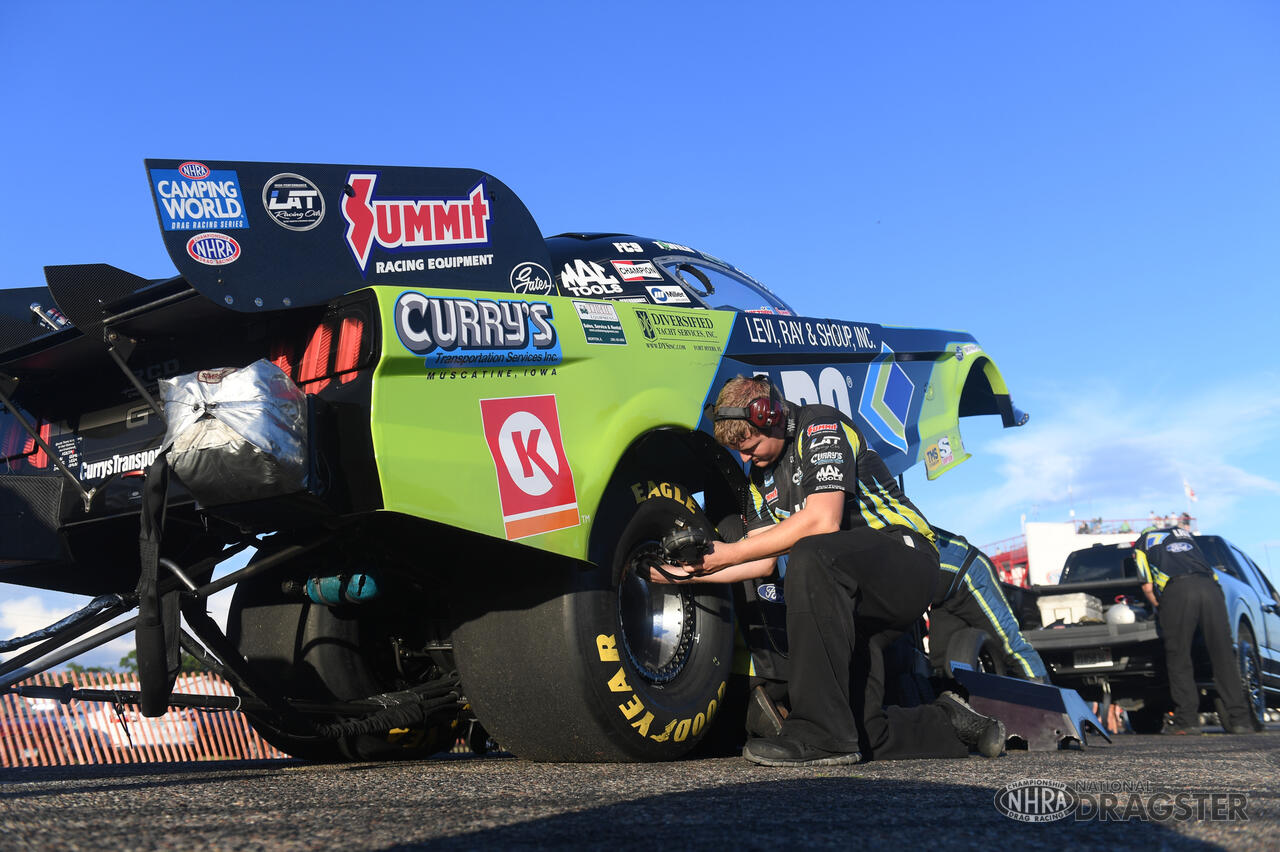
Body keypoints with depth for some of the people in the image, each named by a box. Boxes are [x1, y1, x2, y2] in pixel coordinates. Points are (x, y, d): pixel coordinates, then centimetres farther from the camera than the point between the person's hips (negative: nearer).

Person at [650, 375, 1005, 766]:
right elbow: (763, 562, 10)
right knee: (860, 729, -4)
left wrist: (732, 552, -19)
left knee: (810, 556, -38)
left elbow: (823, 520, -25)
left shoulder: (822, 427, -11)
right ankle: (949, 723, 23)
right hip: (855, 603, 9)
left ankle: (819, 733, -36)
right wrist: (688, 573, -1)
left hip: (905, 557, -8)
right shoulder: (763, 473, 14)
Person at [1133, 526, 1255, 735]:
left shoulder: (1142, 543, 23)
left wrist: (1160, 609, 25)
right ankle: (1239, 719, 2)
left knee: (1179, 661, 3)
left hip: (1177, 592, -3)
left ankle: (1188, 721, -2)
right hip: (1209, 587, 4)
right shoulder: (1183, 532, 37)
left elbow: (1147, 586, 11)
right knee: (1224, 657, 4)